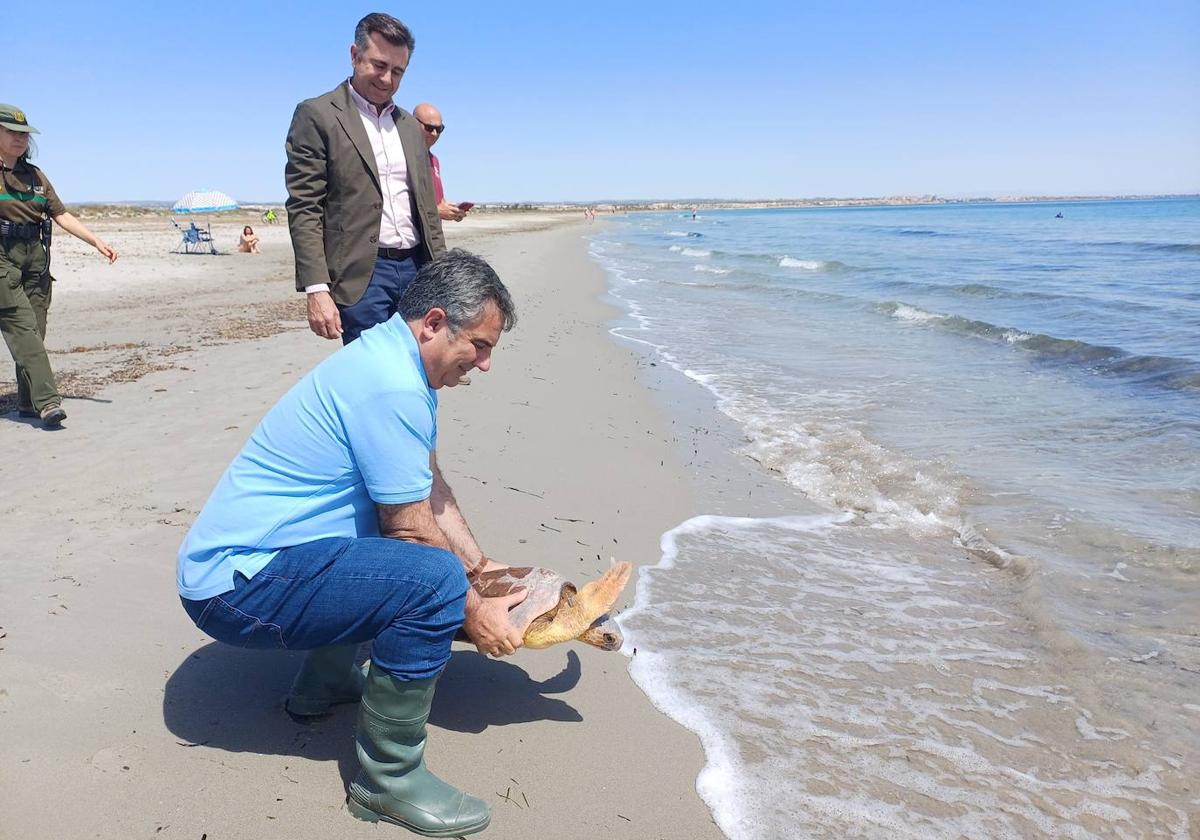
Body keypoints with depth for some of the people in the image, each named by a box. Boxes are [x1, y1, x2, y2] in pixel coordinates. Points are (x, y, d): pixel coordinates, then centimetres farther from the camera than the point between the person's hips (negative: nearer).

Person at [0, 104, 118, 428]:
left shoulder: (34, 175, 16)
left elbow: (62, 216, 16)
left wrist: (97, 242, 8)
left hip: (36, 260, 5)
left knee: (35, 332, 5)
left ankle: (27, 401, 13)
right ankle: (47, 400, -20)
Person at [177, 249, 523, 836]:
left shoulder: (391, 356, 8)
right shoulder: (393, 388, -24)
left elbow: (429, 486, 15)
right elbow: (414, 533, -19)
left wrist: (481, 565, 14)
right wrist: (471, 611, -5)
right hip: (236, 586, -10)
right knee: (435, 579, -28)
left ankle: (324, 680, 28)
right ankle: (389, 779, -10)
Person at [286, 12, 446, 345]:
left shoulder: (410, 126, 18)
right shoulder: (316, 115, 0)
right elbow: (304, 209, -7)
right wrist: (317, 290, -16)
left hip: (416, 268, 6)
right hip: (362, 274, -5)